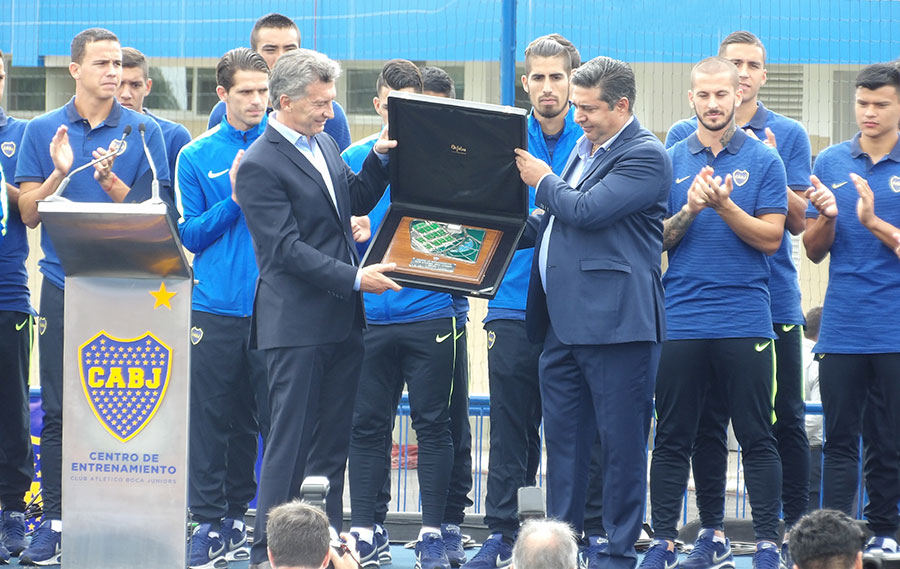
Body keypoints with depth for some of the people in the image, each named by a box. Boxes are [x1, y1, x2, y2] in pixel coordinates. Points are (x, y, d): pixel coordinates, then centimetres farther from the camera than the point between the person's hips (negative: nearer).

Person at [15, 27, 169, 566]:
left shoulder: (145, 132, 5)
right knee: (59, 410, 0)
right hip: (64, 285, 1)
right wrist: (59, 174, -13)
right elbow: (29, 212, 5)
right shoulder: (43, 131, 9)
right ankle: (54, 522, 3)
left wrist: (111, 183, -15)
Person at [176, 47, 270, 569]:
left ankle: (239, 514, 15)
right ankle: (210, 521, 6)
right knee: (212, 417, 0)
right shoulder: (197, 157, 4)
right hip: (216, 307, 0)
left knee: (251, 417, 5)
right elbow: (190, 235, 3)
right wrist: (234, 199, -11)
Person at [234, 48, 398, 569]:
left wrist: (379, 160, 7)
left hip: (343, 320, 8)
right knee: (290, 443, -5)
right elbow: (286, 248, -18)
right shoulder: (260, 165, -14)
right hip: (297, 324, -8)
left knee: (333, 442, 11)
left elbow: (355, 201, 24)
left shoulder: (324, 144, 12)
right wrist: (354, 277, -23)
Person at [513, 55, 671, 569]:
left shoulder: (645, 156, -10)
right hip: (563, 323, 9)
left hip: (615, 322, -9)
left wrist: (543, 182, -3)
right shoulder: (586, 148, 19)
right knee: (564, 439, 12)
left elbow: (588, 210, -20)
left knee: (621, 442, -2)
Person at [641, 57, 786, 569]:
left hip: (745, 320, -2)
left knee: (757, 438, 0)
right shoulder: (672, 161, 9)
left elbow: (771, 237, -3)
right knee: (673, 437, 4)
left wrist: (724, 205, -16)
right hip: (682, 318, 2)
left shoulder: (763, 160, 3)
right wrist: (689, 210, -11)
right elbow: (657, 240, 7)